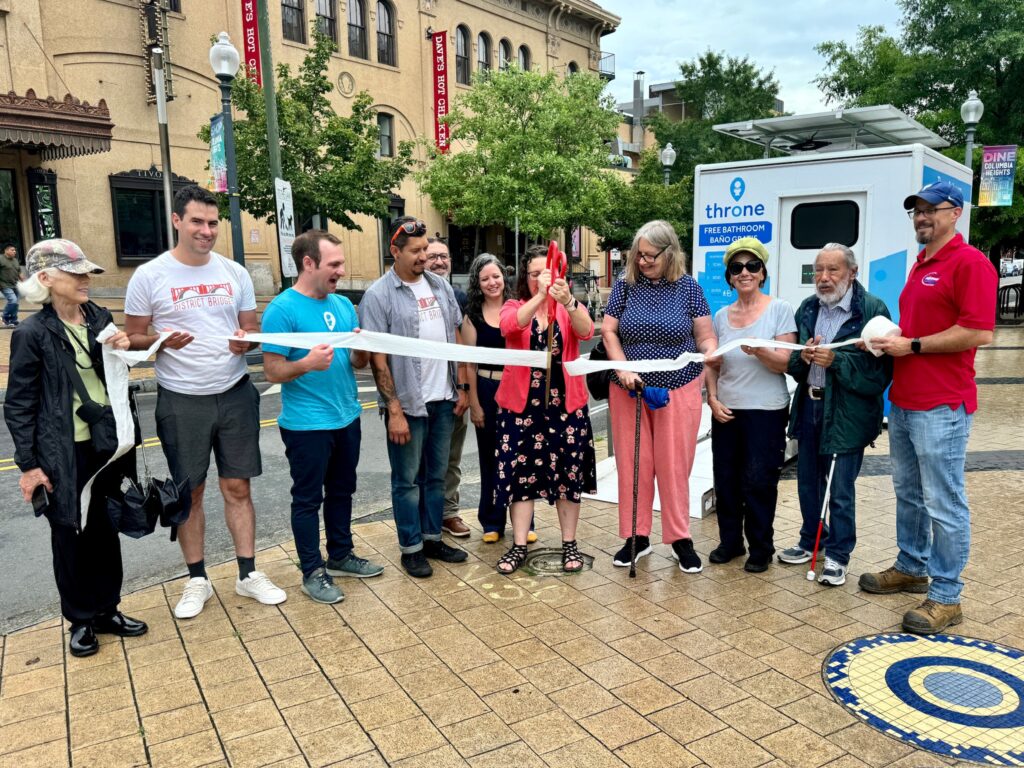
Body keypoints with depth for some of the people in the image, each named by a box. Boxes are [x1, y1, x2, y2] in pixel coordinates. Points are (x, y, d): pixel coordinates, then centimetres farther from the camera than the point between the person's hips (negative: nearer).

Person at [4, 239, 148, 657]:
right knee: (70, 535, 9)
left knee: (105, 529, 14)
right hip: (64, 452, -5)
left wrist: (121, 352, -4)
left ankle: (107, 610, 30)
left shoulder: (101, 318, 4)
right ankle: (81, 620, 25)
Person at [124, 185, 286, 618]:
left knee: (238, 487, 9)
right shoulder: (149, 276, -5)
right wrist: (162, 341, -22)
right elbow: (133, 339, 0)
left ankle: (248, 574, 21)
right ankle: (197, 580, 25)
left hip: (235, 395, 2)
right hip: (181, 402, -2)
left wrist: (246, 341, -14)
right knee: (189, 493, 9)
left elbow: (252, 328, 10)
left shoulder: (235, 273, 4)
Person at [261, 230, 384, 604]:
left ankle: (341, 555, 35)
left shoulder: (343, 304, 7)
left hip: (347, 417, 7)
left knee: (341, 490, 19)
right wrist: (307, 364, -34)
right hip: (306, 424, -7)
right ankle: (313, 572, 19)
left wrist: (362, 349, -11)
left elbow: (359, 363, 12)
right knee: (308, 499, 6)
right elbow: (273, 370, -17)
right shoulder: (283, 309, -14)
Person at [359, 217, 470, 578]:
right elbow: (377, 358, -13)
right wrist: (394, 410, -16)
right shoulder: (379, 295, -10)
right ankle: (411, 548, 21)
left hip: (443, 399, 5)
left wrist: (462, 387, 7)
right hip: (407, 403, -5)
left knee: (436, 475, 15)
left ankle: (432, 538, 29)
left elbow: (456, 338, 12)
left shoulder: (440, 285, 6)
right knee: (408, 479, 7)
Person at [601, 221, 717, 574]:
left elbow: (705, 337, 0)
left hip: (678, 391, -1)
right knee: (632, 464, 7)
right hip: (628, 390, 1)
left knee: (674, 466, 4)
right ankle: (636, 536, 20)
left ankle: (681, 539, 18)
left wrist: (711, 352, -23)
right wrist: (622, 369, -13)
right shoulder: (625, 285, 0)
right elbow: (608, 331, 1)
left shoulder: (688, 287, -2)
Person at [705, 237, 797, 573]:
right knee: (725, 480, 9)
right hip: (726, 412, 4)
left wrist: (760, 351, -29)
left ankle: (760, 548, 17)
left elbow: (785, 363, -10)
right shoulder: (721, 316, 8)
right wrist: (713, 399, 0)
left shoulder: (779, 310, -4)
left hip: (766, 411, -4)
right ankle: (730, 541, 27)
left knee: (758, 482, 0)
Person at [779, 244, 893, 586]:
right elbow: (791, 363, 7)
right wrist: (803, 356, -14)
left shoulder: (872, 309, -12)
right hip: (809, 405, 6)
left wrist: (835, 360, -23)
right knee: (808, 480, 18)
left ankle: (838, 554, 21)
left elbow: (879, 368, -16)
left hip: (848, 412, -6)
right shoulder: (807, 308, 5)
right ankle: (811, 541, 37)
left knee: (841, 490, 3)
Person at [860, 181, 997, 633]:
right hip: (903, 402, 9)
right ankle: (910, 568, 33)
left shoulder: (969, 263, -11)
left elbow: (980, 333, -20)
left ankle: (946, 596, 8)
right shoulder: (920, 265, 18)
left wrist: (912, 346, -16)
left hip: (941, 407, -9)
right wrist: (893, 337, 8)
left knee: (943, 503, -2)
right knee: (908, 493, 18)